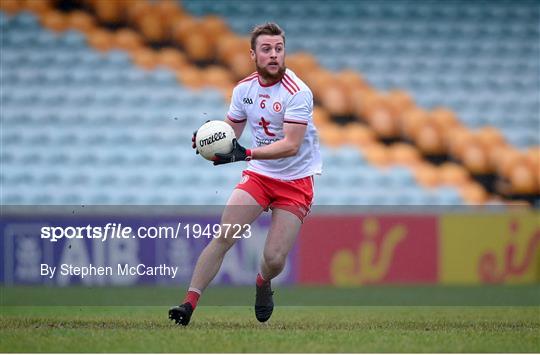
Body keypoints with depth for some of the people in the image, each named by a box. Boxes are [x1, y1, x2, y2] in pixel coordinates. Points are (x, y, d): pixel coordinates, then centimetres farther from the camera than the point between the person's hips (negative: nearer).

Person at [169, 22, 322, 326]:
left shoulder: (298, 93, -19)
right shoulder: (244, 89, 0)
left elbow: (291, 145, -27)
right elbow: (230, 130, 13)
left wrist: (246, 153, -38)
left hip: (295, 182, -4)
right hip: (258, 175, 4)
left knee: (274, 259, -9)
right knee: (223, 237, -14)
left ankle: (263, 284, 27)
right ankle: (189, 303, -12)